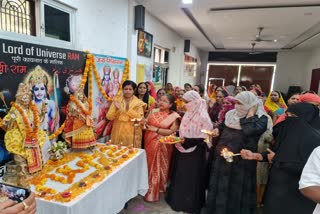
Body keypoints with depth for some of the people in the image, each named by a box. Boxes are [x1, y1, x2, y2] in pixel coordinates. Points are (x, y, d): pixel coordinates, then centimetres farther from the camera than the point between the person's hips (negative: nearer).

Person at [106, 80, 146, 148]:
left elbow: (140, 118, -10)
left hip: (132, 134, -2)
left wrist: (128, 110, -16)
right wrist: (116, 109, -17)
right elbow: (109, 117, -1)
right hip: (118, 133, 2)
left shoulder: (138, 103, -1)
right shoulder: (116, 101, 6)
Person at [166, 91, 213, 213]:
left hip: (194, 153, -7)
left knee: (191, 179, 8)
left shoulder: (203, 117, -18)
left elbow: (204, 139, -20)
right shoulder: (188, 114, 6)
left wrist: (187, 142, -25)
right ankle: (178, 199, 37)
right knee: (180, 177, 19)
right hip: (183, 150, 8)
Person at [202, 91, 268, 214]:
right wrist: (217, 130, 1)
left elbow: (247, 131, -31)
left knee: (236, 192, 9)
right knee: (219, 188, 18)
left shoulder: (261, 118, -12)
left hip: (241, 161, -5)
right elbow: (223, 127, 22)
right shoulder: (231, 114, 5)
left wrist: (251, 113, -19)